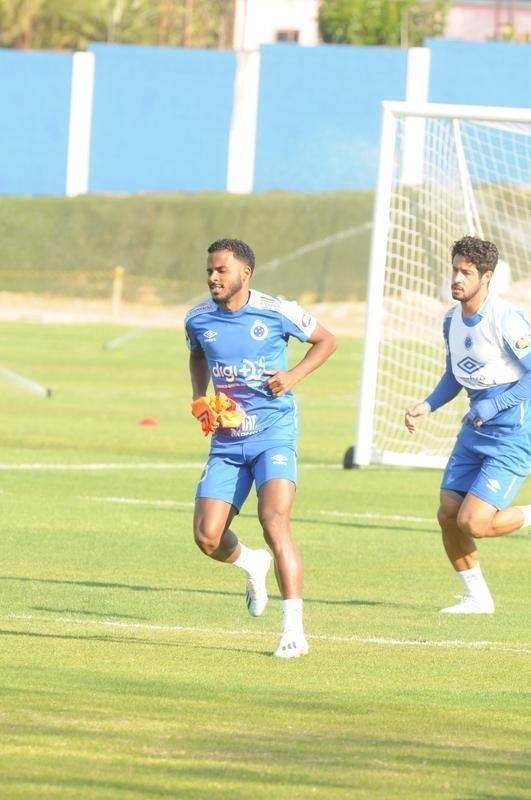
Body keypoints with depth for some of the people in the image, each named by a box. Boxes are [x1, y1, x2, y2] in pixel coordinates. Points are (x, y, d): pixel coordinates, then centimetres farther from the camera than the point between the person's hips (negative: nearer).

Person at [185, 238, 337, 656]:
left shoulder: (276, 312, -8)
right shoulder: (199, 319, 3)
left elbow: (327, 340, 7)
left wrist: (294, 375, -9)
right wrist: (199, 396, 7)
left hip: (273, 433, -4)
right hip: (226, 440, 4)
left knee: (274, 521, -23)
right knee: (207, 538, -5)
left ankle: (294, 629, -19)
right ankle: (251, 564, 33)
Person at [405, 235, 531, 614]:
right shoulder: (452, 320, 6)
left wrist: (494, 405, -21)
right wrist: (427, 406, 5)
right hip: (474, 432, 8)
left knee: (473, 522, -16)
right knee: (448, 515, 3)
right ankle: (477, 597, 19)